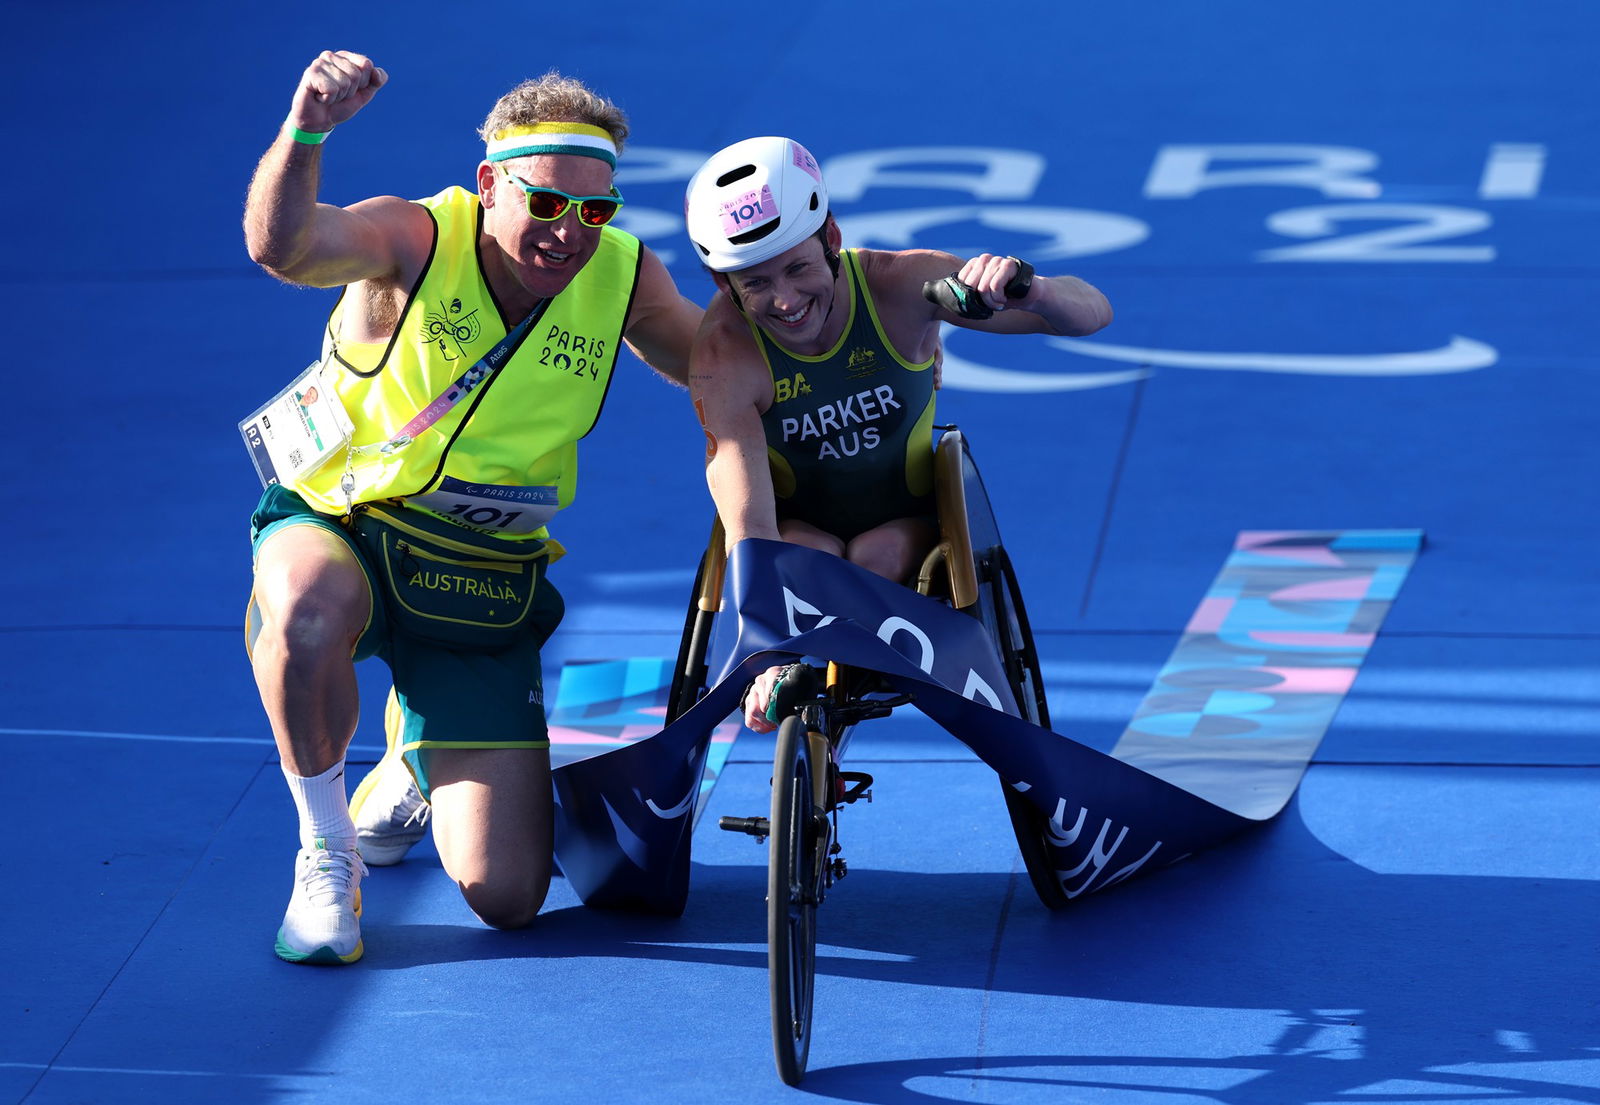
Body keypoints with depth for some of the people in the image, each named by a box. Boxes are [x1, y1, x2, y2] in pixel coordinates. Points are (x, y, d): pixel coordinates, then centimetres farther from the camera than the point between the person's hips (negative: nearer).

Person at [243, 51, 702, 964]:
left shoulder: (625, 279, -5)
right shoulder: (417, 238, -18)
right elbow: (282, 246, -39)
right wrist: (305, 133, -57)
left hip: (483, 584, 3)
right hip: (337, 531, -3)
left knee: (507, 895, -4)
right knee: (310, 612, -43)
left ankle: (411, 764, 33)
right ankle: (328, 853, -15)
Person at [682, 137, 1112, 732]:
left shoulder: (900, 285, -25)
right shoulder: (726, 355, -28)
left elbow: (1091, 312, -27)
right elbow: (748, 526, -36)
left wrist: (1029, 290, -50)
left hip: (908, 522, 1)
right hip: (799, 524, 0)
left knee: (880, 556, -31)